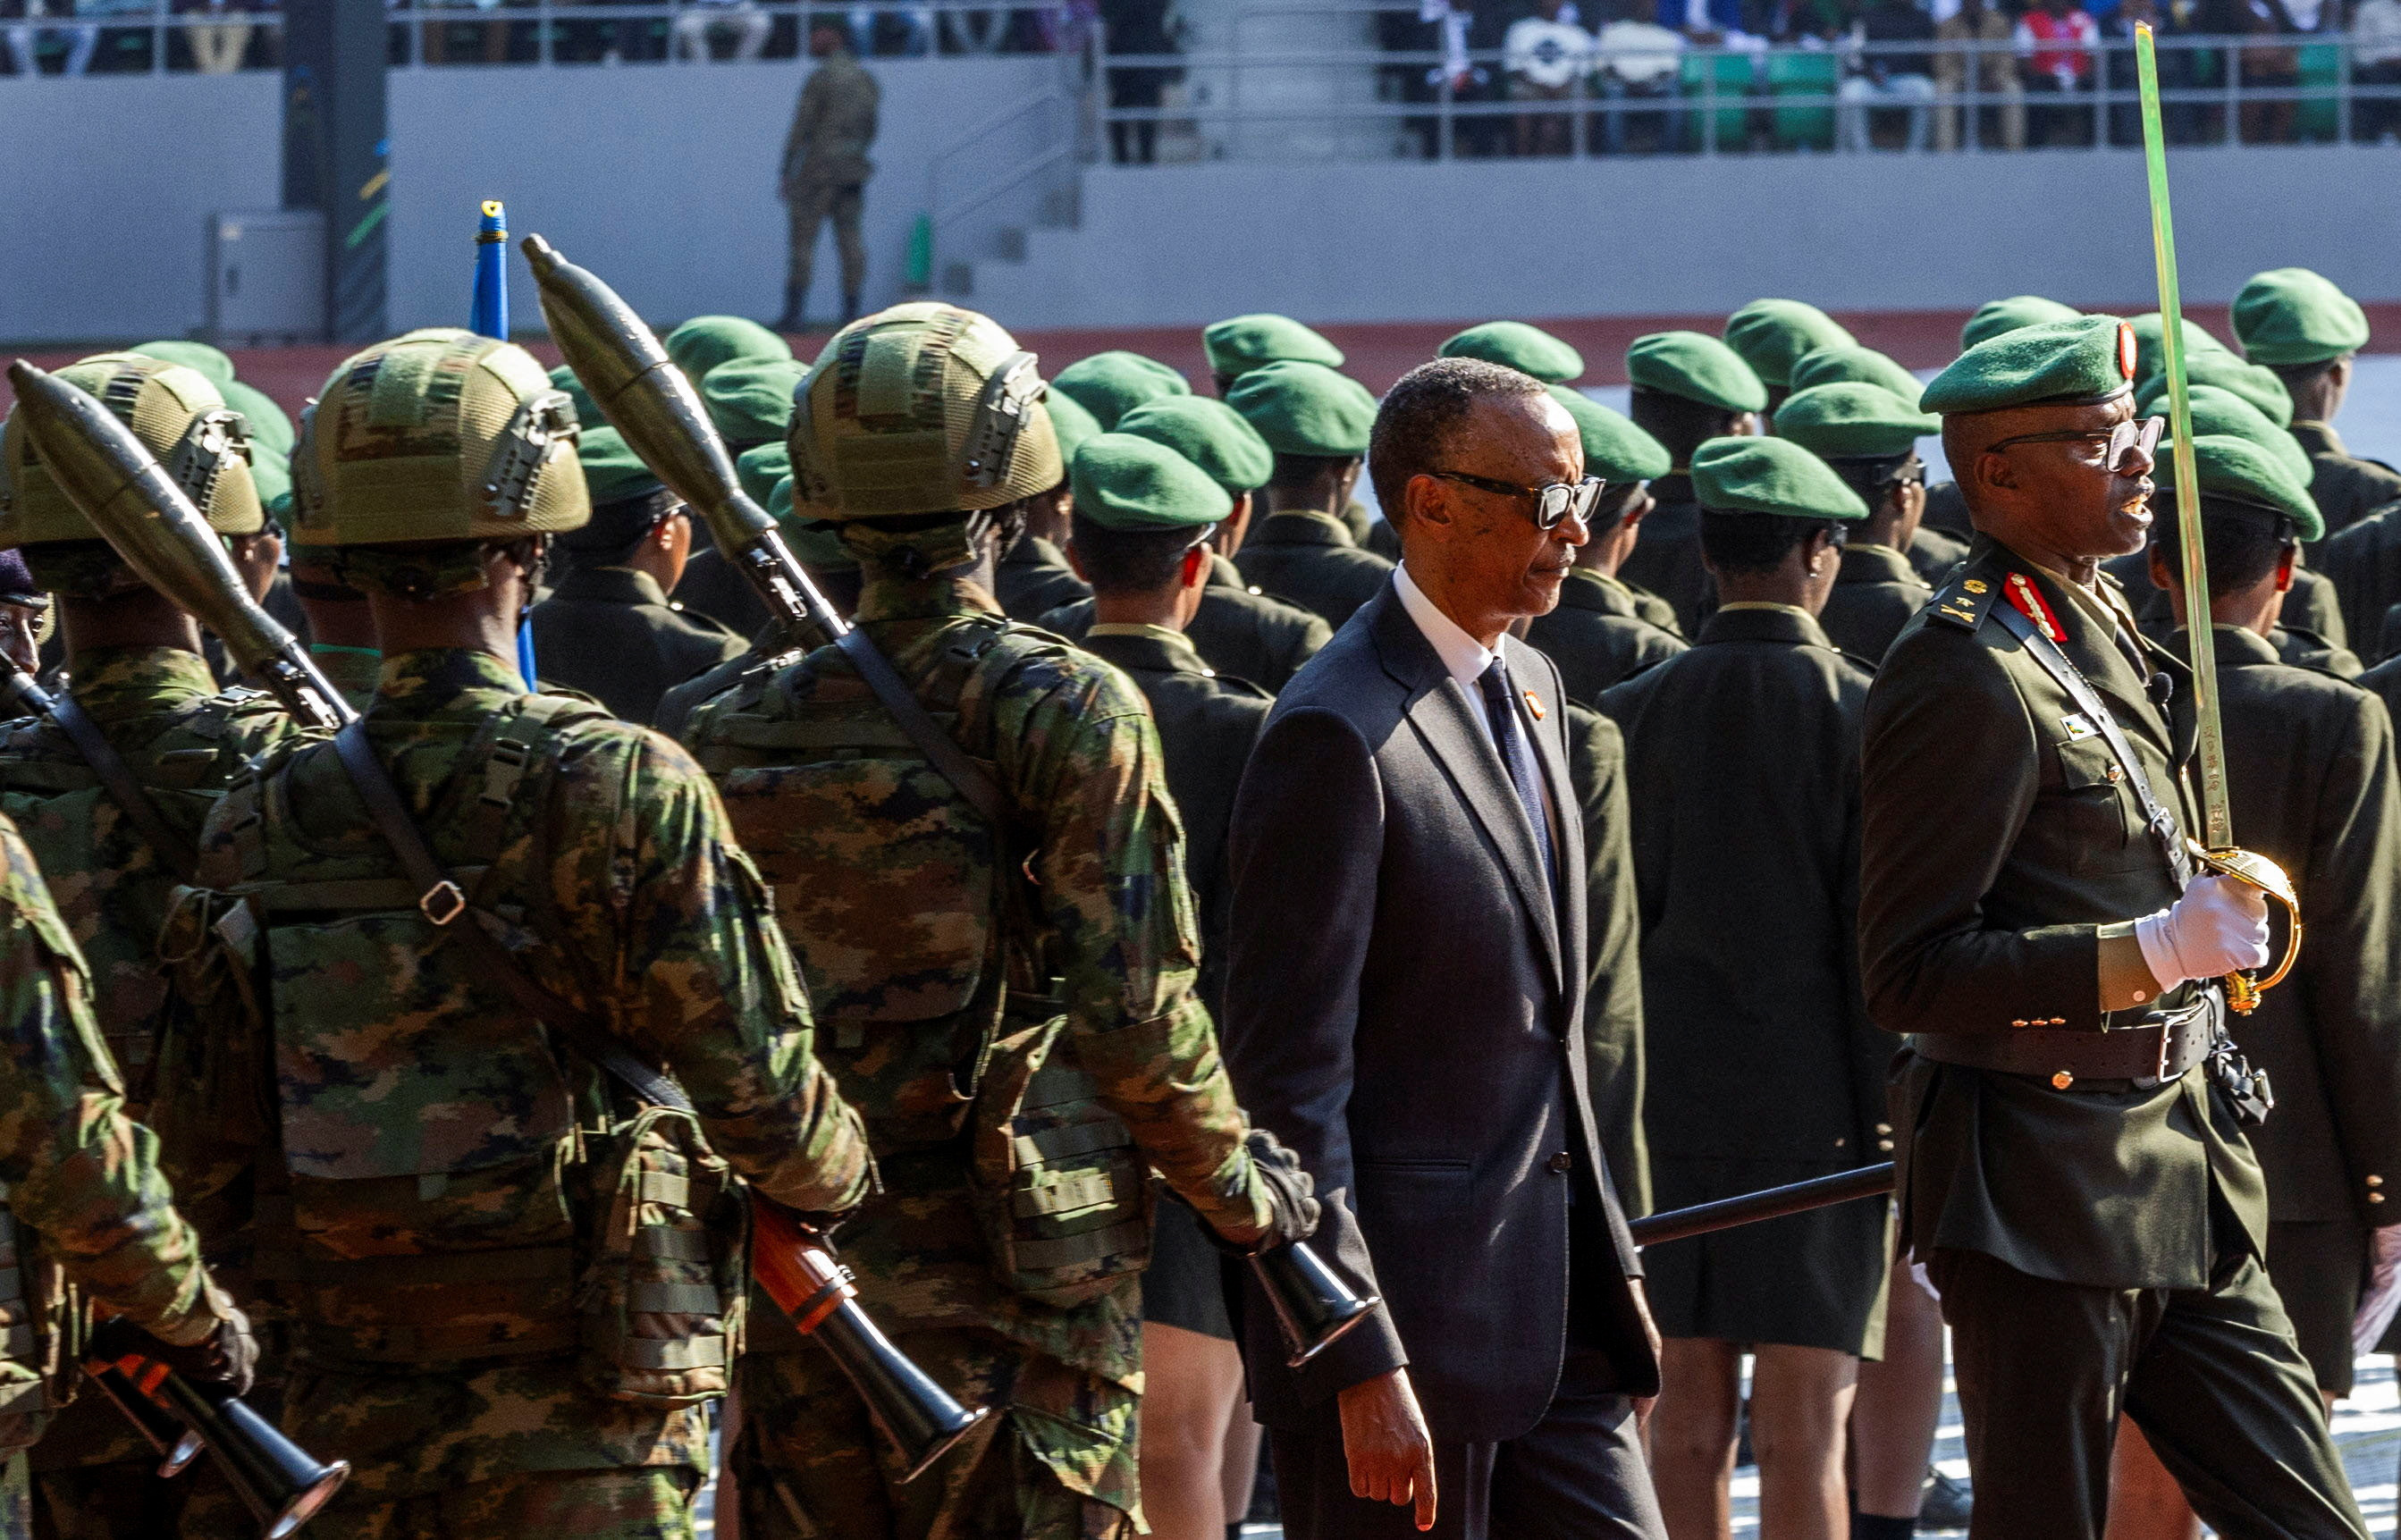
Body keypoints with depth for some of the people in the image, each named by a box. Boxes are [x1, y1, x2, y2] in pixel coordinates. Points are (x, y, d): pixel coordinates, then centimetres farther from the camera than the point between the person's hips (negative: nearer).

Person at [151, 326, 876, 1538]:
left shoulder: (258, 818, 2)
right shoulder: (621, 788, -12)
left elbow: (203, 1158, 5)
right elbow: (759, 1086, -11)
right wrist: (837, 1178, 11)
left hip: (346, 1421, 4)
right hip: (577, 1420, -4)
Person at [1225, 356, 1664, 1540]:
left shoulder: (1530, 684, 13)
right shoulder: (1339, 734, -16)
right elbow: (1288, 1072, -18)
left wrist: (1611, 1258, 19)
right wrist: (1362, 1370, -22)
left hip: (1551, 1307, 9)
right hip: (1406, 1304, -8)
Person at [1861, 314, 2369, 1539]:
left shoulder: (2099, 624, 13)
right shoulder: (1964, 679, -17)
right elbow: (1909, 974, -21)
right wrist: (2154, 953, -26)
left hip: (2179, 1173, 9)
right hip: (2042, 1205, -9)